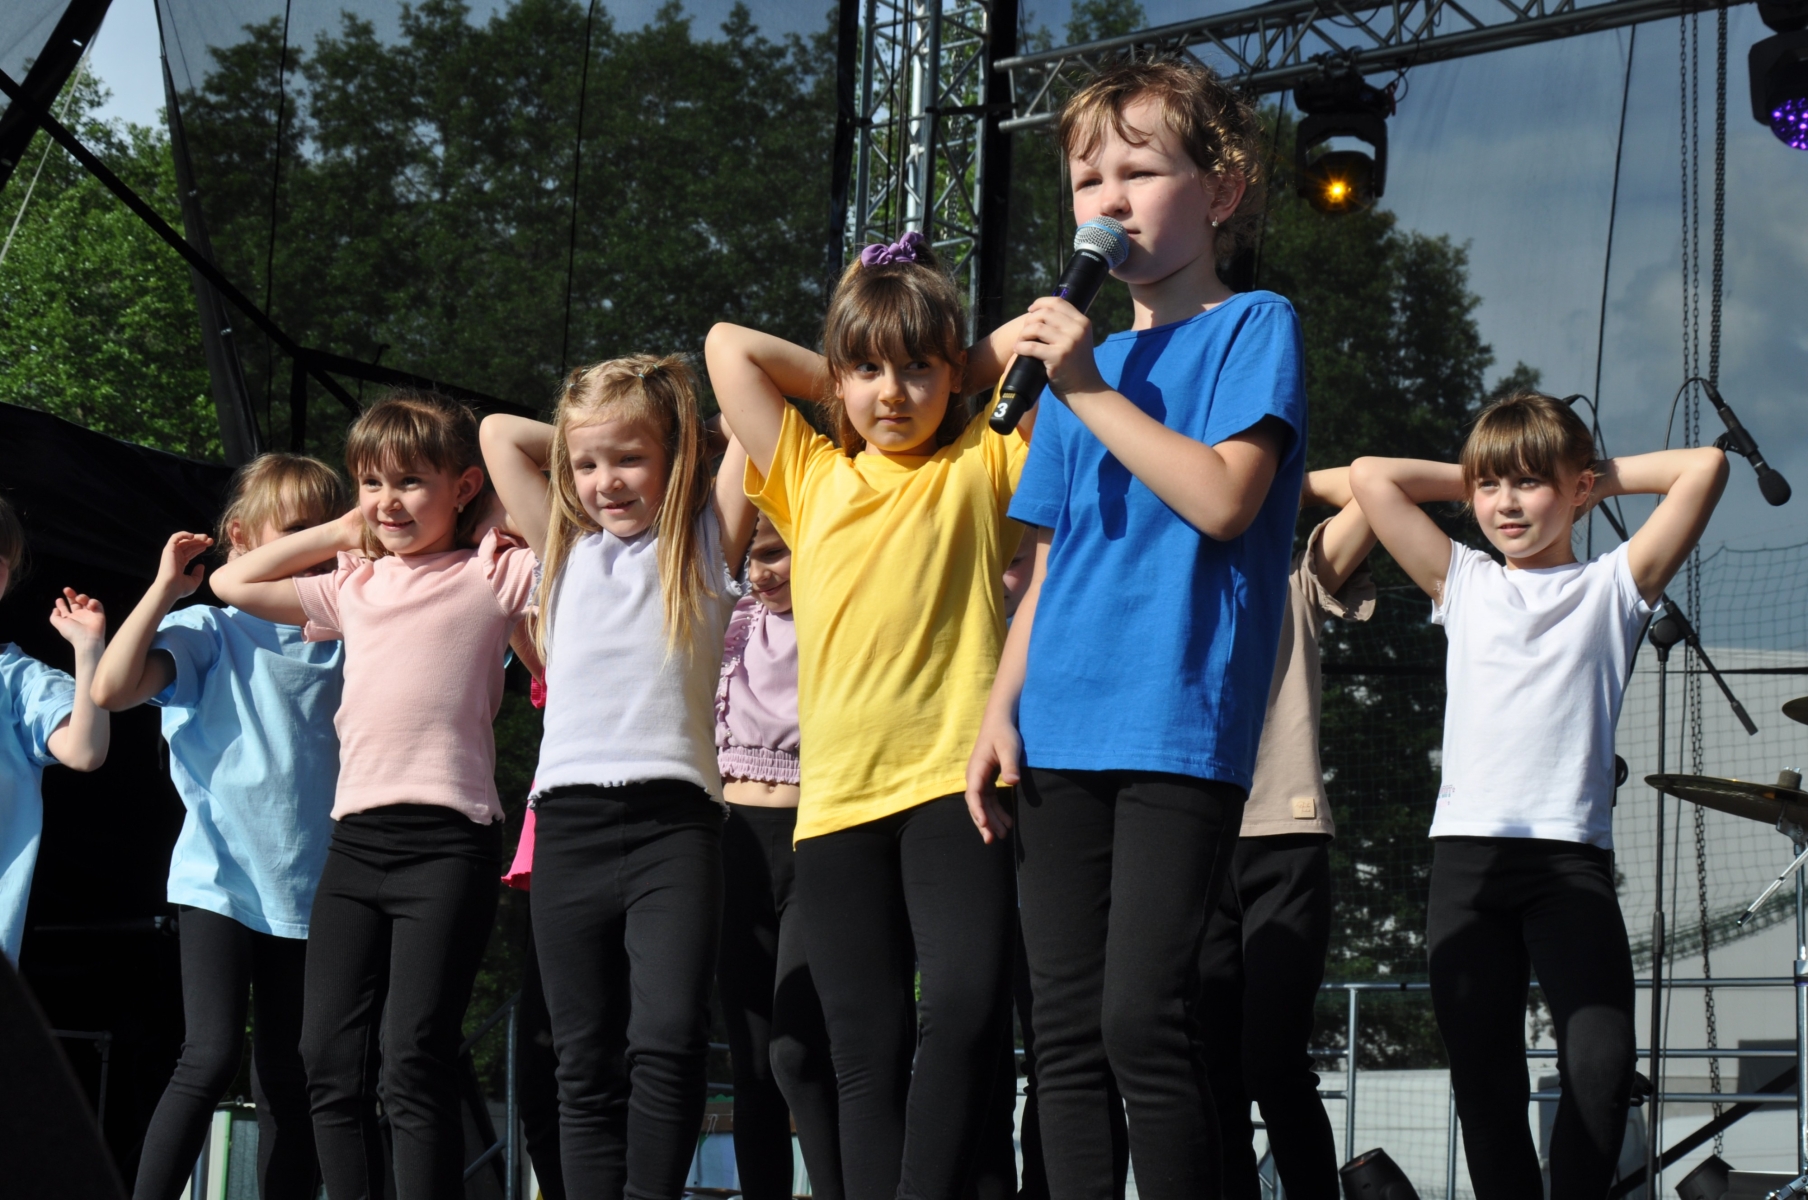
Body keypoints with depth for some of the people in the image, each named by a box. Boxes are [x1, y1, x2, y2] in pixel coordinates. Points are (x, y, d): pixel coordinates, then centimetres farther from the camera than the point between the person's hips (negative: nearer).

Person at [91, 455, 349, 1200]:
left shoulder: (344, 640, 10)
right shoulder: (211, 631, -2)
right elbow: (112, 690, -15)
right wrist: (165, 587, -13)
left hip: (309, 889, 4)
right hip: (221, 881, -4)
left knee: (288, 1083, 7)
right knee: (211, 1058, -16)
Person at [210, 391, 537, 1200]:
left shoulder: (496, 573, 5)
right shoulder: (355, 587, 21)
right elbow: (233, 583, 29)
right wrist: (340, 533, 24)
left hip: (447, 836, -6)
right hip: (354, 836, 6)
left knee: (413, 1059, -13)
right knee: (328, 1061, 1)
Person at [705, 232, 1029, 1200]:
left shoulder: (982, 466, 11)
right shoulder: (810, 480, 19)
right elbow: (727, 347, 20)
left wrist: (958, 380, 14)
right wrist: (843, 388, 21)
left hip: (953, 781, -3)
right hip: (837, 795, 3)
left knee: (966, 1004, -22)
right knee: (867, 1055, 2)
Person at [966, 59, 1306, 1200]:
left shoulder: (1254, 328, 2)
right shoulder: (1080, 359, 20)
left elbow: (1224, 499, -14)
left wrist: (1090, 390, -12)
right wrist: (1003, 706, 11)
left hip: (1180, 723, -6)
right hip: (1063, 735, 6)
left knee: (1141, 1020, -15)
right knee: (1067, 1031, 5)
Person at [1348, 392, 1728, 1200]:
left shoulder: (1612, 586, 13)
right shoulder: (1463, 583, 19)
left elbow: (1705, 467, 6)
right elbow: (1370, 477, 16)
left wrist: (1602, 479, 16)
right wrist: (1471, 480, 22)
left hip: (1571, 853, -2)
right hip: (1467, 851, 2)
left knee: (1601, 1064, -18)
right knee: (1483, 1077, -2)